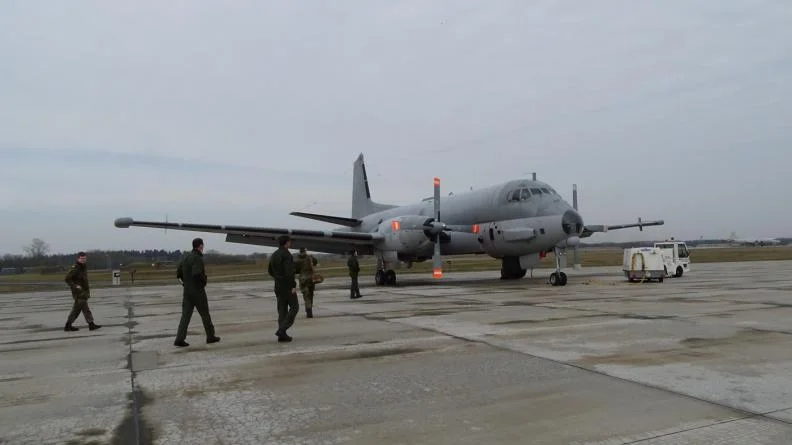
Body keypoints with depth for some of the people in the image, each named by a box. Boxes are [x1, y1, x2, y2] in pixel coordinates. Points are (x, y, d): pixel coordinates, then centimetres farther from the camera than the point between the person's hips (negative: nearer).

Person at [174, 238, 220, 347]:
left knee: (186, 315, 5)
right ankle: (210, 336, 18)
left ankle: (179, 339, -3)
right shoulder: (198, 258, -17)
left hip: (187, 291, 7)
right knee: (205, 314, 7)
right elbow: (197, 274, -27)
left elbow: (179, 272, 15)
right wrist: (204, 279, -9)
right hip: (198, 291, -7)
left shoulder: (185, 257, 10)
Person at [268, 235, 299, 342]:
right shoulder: (287, 254, -16)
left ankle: (282, 335, 8)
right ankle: (282, 329, -10)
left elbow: (270, 270, 19)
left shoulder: (274, 255, 11)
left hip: (278, 286, 8)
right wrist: (293, 286, -23)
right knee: (294, 307, 2)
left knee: (282, 309, 10)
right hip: (287, 286, -8)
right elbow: (289, 271, -24)